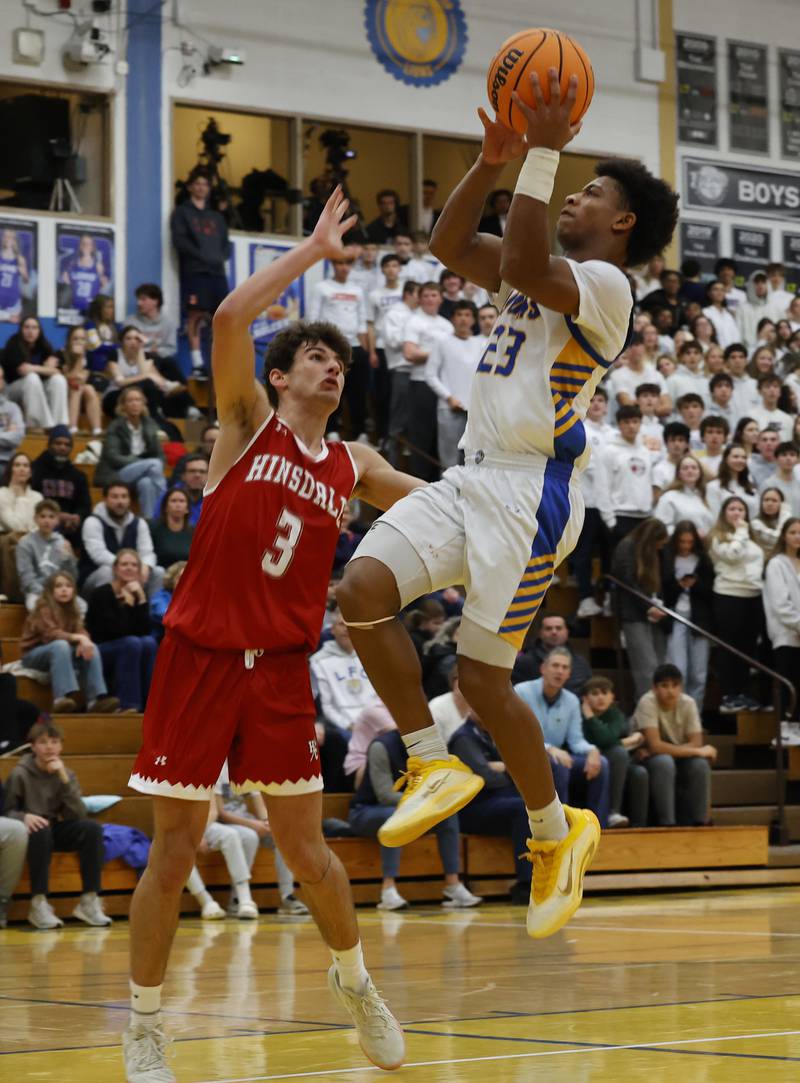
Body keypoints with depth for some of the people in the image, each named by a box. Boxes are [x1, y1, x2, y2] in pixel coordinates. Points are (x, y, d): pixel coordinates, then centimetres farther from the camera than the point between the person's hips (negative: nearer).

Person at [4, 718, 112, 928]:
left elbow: (78, 815, -7)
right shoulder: (20, 775, -5)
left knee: (92, 829, -23)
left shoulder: (65, 773, 5)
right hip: (32, 831, -4)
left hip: (57, 831, 4)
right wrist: (24, 816, -26)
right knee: (41, 830, -38)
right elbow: (7, 811, -3)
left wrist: (64, 779, -16)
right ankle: (39, 904, -37)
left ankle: (89, 901, -22)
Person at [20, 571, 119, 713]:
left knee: (91, 648, -17)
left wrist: (84, 640, -29)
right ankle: (62, 698, -54)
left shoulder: (72, 610, 9)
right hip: (33, 655, -6)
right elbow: (51, 634, -27)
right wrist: (78, 638, -38)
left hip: (61, 653, 6)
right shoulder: (43, 607, -14)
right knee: (61, 645, -37)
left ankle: (96, 699, -32)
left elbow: (81, 631, -4)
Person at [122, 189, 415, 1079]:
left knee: (307, 852, 6)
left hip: (281, 669, 3)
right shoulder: (248, 420, -1)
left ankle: (354, 981, 30)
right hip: (199, 655, -3)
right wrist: (313, 250, -12)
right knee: (174, 853, -1)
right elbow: (229, 318, -16)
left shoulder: (353, 467, 11)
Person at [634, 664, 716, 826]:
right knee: (664, 762, -36)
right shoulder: (647, 703, -23)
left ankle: (699, 824, -17)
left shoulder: (688, 703, -11)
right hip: (645, 761, -4)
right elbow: (655, 746, -30)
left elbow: (696, 744, -14)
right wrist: (697, 752, -28)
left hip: (679, 760, 4)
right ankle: (667, 825, -31)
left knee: (700, 764, -26)